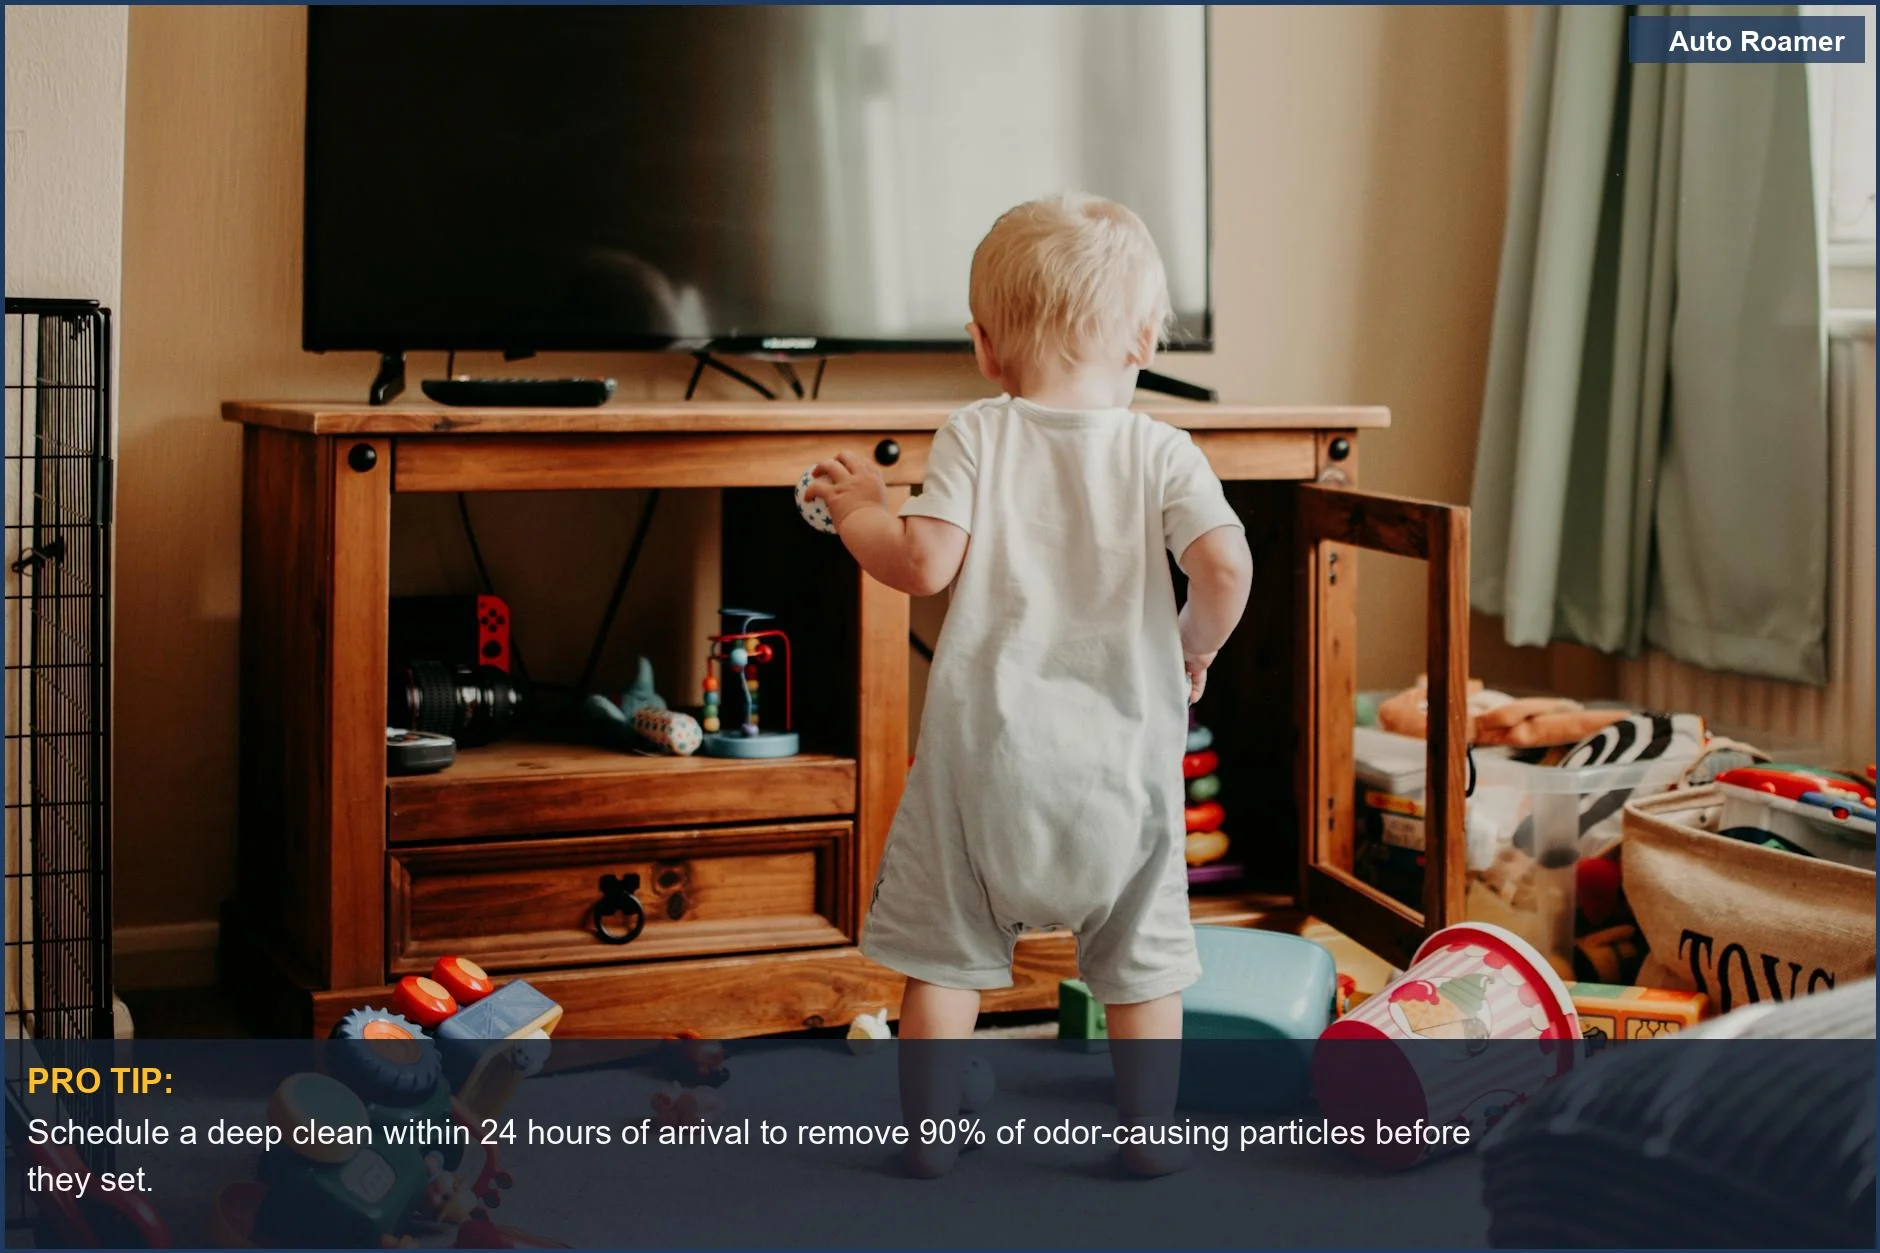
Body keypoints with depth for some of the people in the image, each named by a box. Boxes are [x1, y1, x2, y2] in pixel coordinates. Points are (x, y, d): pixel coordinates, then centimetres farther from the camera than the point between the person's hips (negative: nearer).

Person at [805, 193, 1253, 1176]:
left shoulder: (974, 436, -2)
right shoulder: (1160, 449, -1)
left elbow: (925, 563, -11)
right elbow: (1225, 565, -13)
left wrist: (858, 510, 8)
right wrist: (1197, 645, 6)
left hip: (986, 736, 0)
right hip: (1123, 742, 1)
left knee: (943, 947, 12)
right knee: (1144, 953, 15)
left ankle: (930, 1131, 17)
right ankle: (1149, 1131, 20)